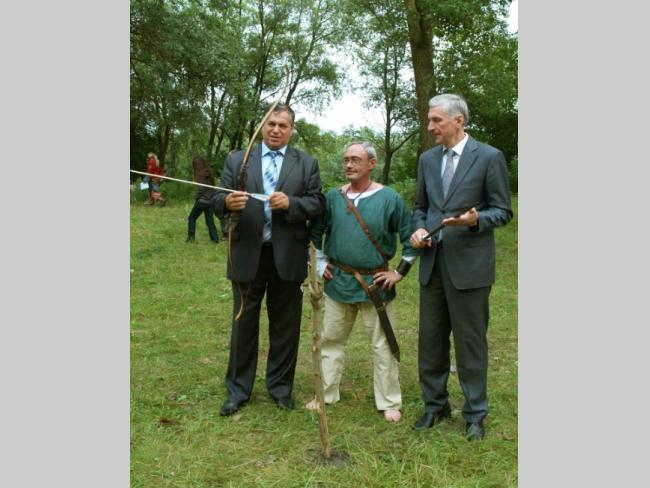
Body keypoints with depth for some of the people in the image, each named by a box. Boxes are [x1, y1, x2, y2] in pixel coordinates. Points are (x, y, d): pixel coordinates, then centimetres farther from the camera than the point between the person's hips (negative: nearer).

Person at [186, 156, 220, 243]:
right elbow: (212, 186, 10)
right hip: (211, 200, 6)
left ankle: (191, 237, 8)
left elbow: (201, 188, -15)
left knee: (192, 218, 10)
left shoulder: (200, 174, -11)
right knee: (210, 221, 11)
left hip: (202, 200, -6)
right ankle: (215, 239, 7)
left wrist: (196, 197, -2)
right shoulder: (209, 172, 9)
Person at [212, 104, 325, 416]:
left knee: (285, 326, 10)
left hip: (288, 256, 0)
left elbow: (317, 204, -1)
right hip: (247, 255, 0)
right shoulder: (237, 160, 7)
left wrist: (290, 203, -20)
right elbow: (217, 200, 0)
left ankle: (280, 387, 27)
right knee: (243, 324, 9)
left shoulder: (307, 164, 7)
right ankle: (238, 390, 23)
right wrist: (228, 202, -23)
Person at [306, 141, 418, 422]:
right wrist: (320, 264, 6)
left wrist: (400, 272, -7)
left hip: (375, 283, -3)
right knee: (331, 339, 11)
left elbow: (410, 237, -3)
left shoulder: (389, 198, -7)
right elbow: (314, 232, 13)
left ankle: (389, 403, 18)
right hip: (338, 282, 3)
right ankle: (326, 394, 26)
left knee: (383, 345, 5)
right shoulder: (333, 197, 1)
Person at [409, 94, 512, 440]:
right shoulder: (427, 159, 11)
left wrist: (475, 220, -22)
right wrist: (419, 229, -2)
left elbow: (503, 211, -3)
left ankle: (474, 414, 20)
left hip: (469, 263, -5)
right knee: (430, 339, 12)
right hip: (432, 262, 5)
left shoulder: (489, 157, -5)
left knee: (470, 341, 4)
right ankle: (435, 405, 29)